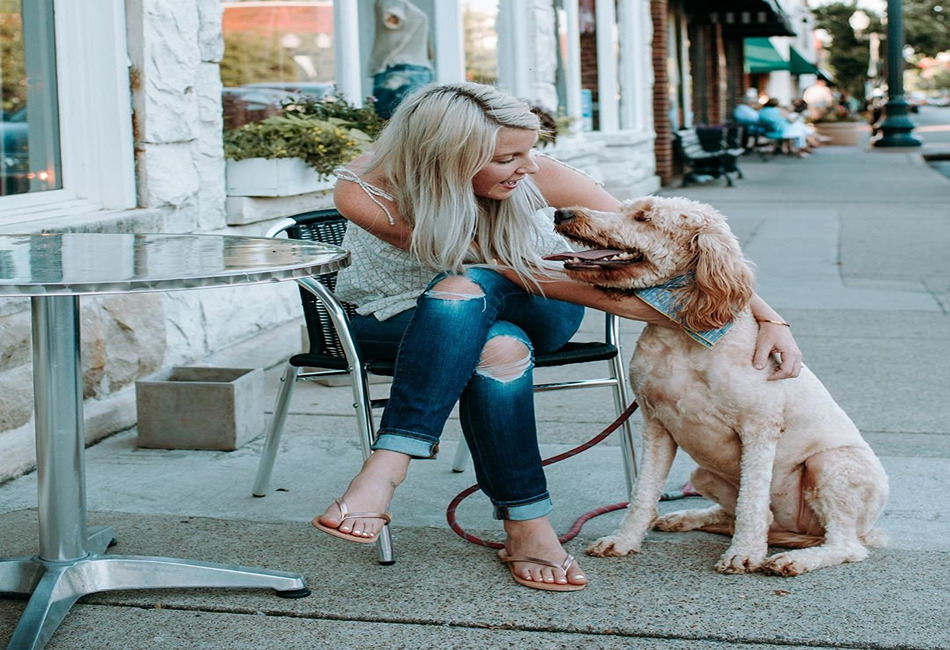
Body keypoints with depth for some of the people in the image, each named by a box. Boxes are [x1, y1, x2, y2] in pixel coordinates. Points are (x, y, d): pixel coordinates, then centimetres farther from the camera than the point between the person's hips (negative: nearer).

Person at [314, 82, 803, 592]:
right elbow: (496, 265, -24)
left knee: (464, 290, -35)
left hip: (529, 312, 1)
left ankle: (389, 463, -39)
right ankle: (527, 526, -29)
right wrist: (607, 298, -27)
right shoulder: (365, 192, -27)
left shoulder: (535, 177, -24)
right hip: (400, 321, -1)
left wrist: (771, 320, -23)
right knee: (500, 349, -36)